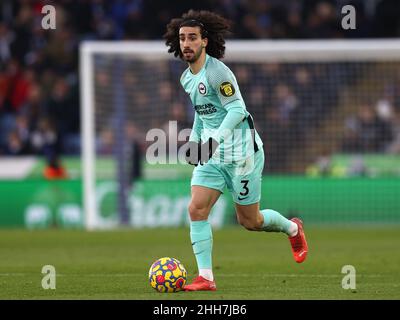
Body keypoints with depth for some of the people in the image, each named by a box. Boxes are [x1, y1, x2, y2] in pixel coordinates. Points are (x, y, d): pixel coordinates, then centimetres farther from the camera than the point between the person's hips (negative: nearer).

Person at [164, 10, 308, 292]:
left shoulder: (217, 72, -19)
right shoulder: (187, 78, 9)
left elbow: (237, 110, -24)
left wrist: (216, 139, -35)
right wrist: (194, 140, 22)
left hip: (241, 152, -7)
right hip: (211, 155, 7)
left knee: (249, 221, 5)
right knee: (197, 209, -10)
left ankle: (293, 229, 35)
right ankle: (205, 277, -9)